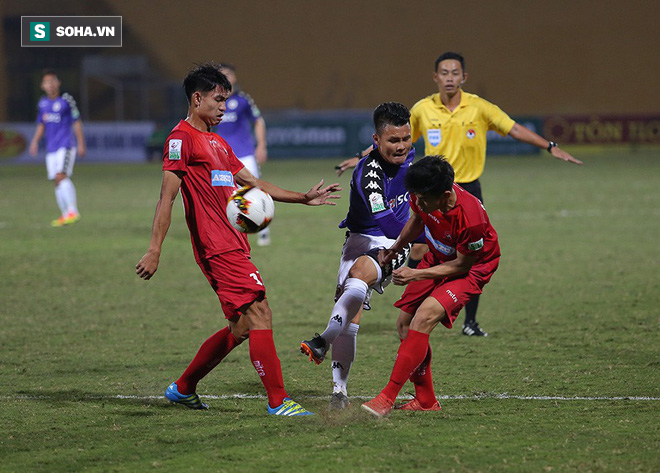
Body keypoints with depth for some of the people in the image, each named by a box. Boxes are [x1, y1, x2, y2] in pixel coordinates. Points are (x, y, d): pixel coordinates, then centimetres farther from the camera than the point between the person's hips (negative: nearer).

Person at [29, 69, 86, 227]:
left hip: (65, 145, -6)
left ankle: (73, 211, -23)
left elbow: (76, 122, -1)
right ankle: (65, 215, 15)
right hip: (51, 148, 6)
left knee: (61, 176, -21)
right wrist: (35, 141, 7)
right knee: (57, 181, 6)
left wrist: (81, 144, -3)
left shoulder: (66, 100, -4)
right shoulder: (42, 103, 11)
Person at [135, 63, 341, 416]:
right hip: (218, 247, -10)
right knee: (259, 314, -12)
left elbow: (254, 184, 30)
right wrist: (154, 250, -18)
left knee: (242, 327, 11)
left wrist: (304, 198, 27)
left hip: (233, 246, 10)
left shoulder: (217, 143, 23)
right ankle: (278, 401, -11)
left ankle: (183, 388, 21)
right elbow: (166, 197, -13)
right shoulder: (182, 138, -6)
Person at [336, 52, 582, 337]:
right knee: (420, 250, -10)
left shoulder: (479, 107, -5)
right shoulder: (422, 109, -1)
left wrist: (551, 147, -15)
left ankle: (470, 322, 10)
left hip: (468, 188, 0)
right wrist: (362, 159, 12)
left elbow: (514, 129, -6)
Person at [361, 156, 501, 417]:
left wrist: (416, 275, -24)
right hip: (437, 258, 8)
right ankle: (425, 400, 20)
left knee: (425, 317, -26)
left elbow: (462, 264, -23)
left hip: (472, 266, -8)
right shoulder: (421, 195, -20)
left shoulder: (470, 217, -38)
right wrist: (395, 248, 9)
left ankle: (387, 398, -25)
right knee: (405, 323, 4)